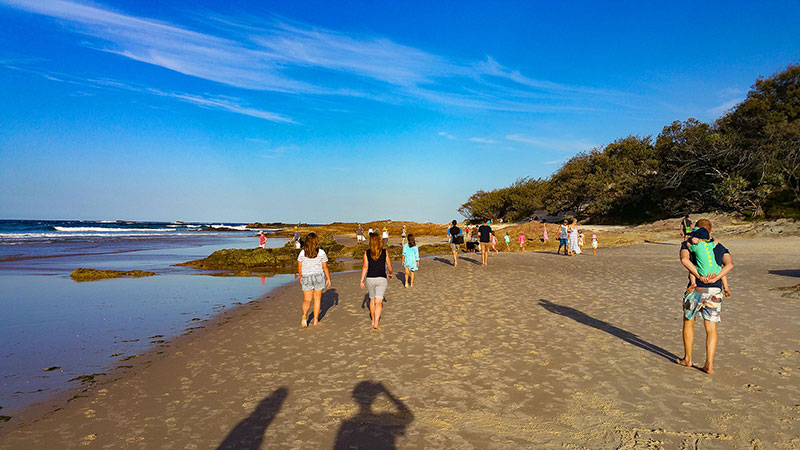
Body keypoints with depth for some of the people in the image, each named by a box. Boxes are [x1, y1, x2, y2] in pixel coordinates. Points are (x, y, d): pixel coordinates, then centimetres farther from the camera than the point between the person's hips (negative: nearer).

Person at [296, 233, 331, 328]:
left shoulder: (302, 253, -5)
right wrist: (328, 278, 6)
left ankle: (304, 315, -20)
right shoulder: (321, 252, -8)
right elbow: (325, 267, -5)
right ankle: (316, 320, 15)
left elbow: (299, 267, 0)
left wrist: (300, 278, 15)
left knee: (307, 300, 7)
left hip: (306, 278, 1)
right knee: (317, 299, 11)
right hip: (319, 277, 0)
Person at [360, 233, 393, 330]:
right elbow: (389, 265, 4)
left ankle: (373, 320, 32)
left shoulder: (367, 253, -2)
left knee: (372, 299, 20)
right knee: (378, 301, -5)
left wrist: (362, 280, -1)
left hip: (370, 279, 2)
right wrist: (391, 273, 24)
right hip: (381, 279, -2)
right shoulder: (384, 252, -3)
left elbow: (365, 267, -5)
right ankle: (376, 323, -18)